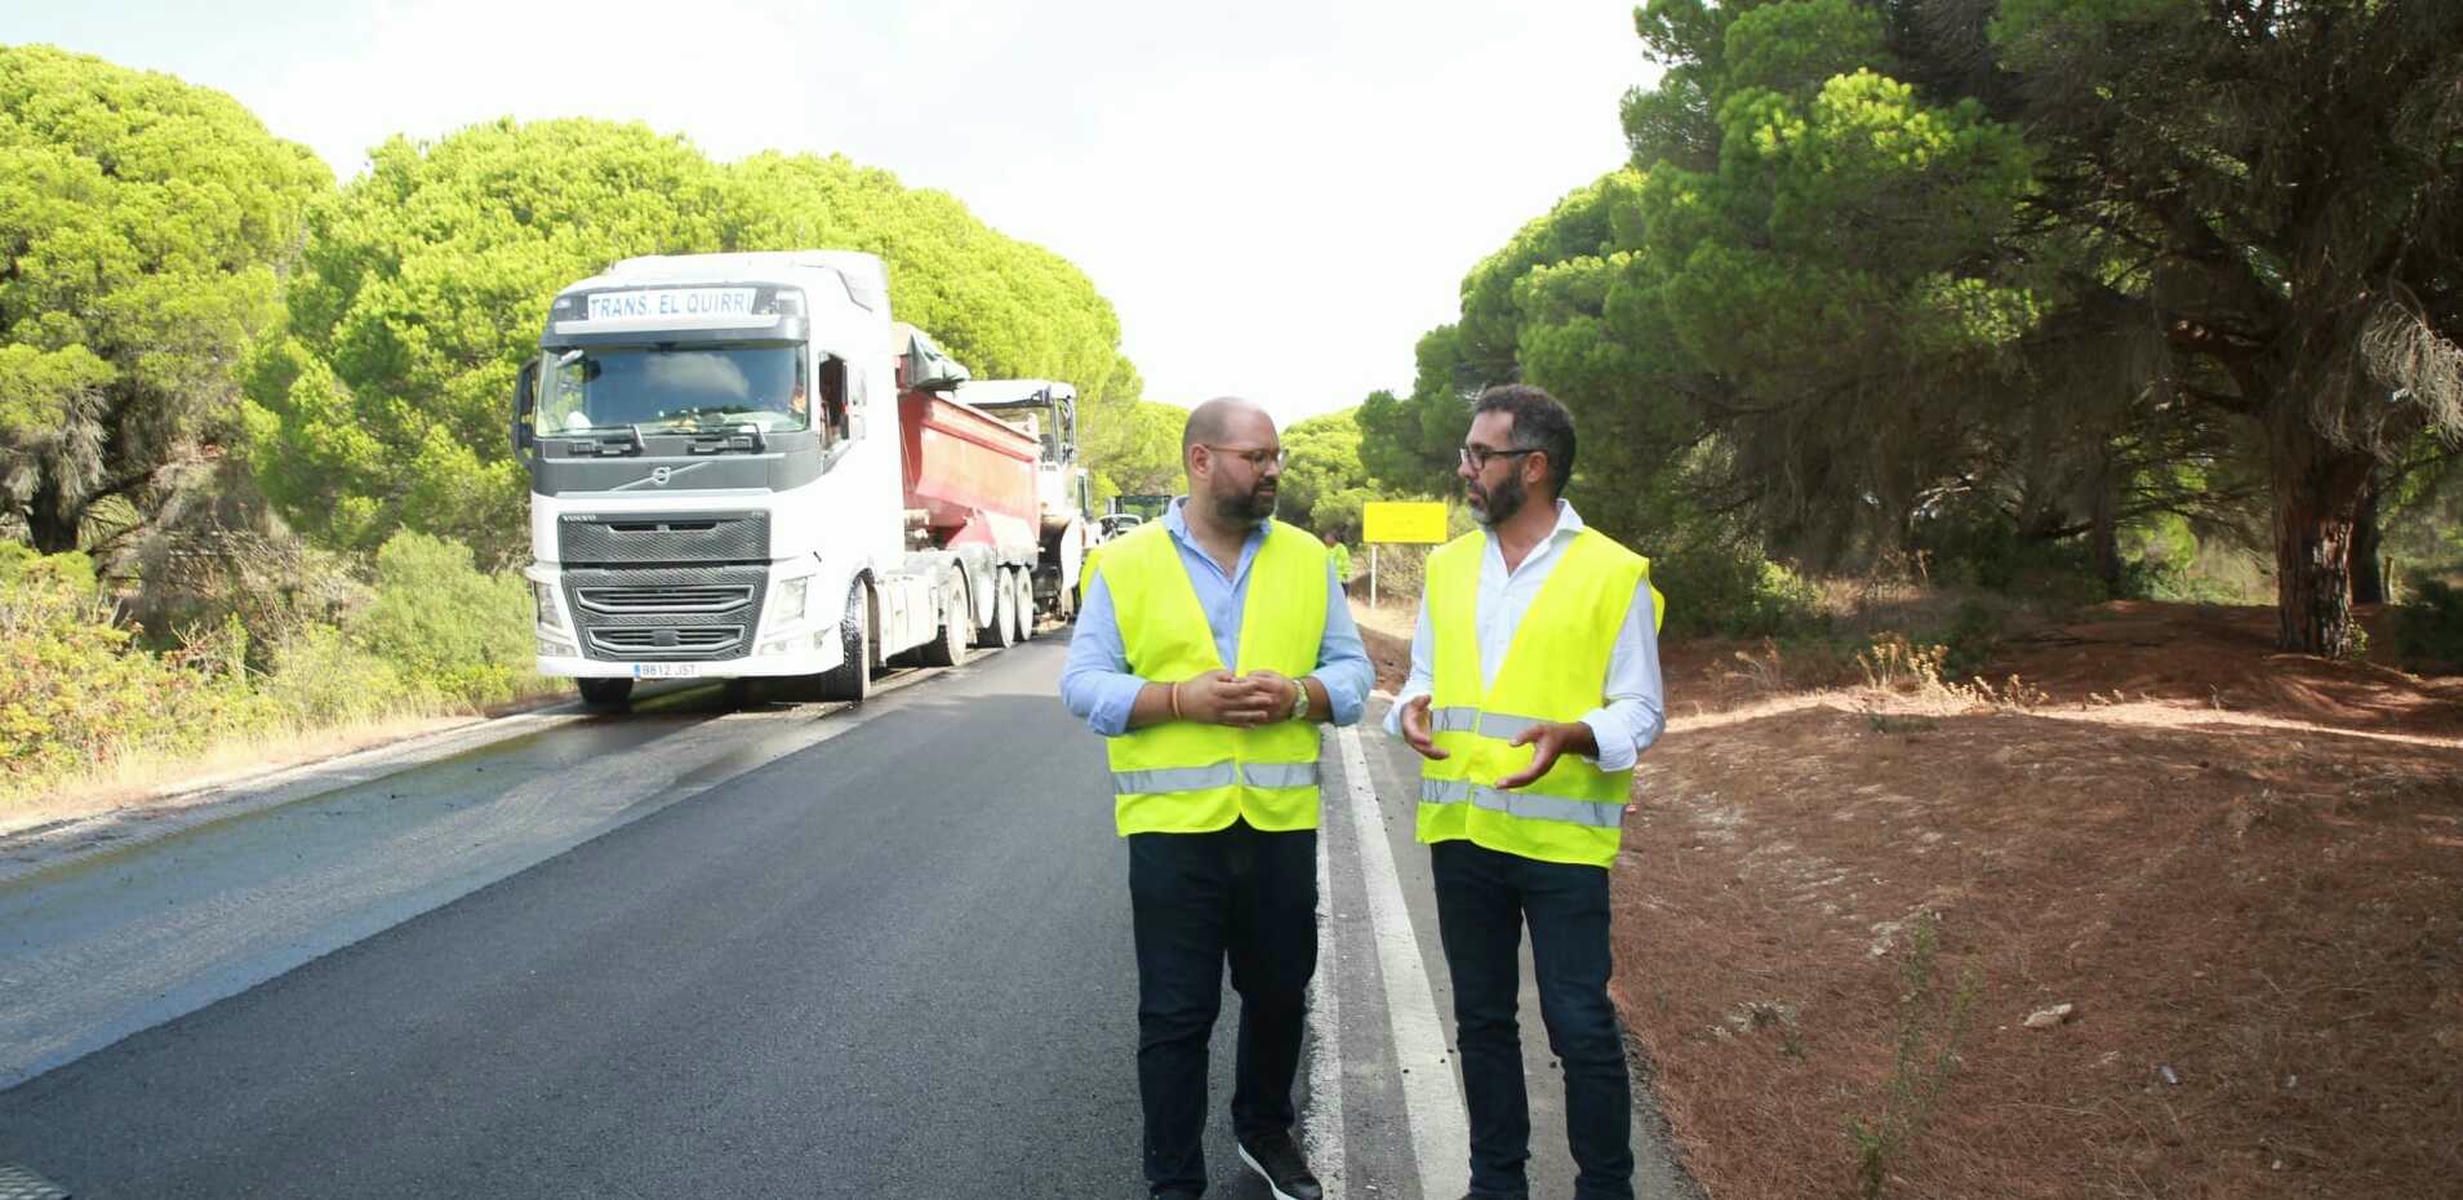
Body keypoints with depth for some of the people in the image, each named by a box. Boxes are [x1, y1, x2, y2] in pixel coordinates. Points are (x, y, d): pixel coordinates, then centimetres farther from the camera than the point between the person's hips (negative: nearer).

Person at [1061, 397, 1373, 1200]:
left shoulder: (1306, 559, 6)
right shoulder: (1127, 562, -2)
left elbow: (1353, 671, 6)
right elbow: (1083, 684, -3)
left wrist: (1296, 696, -15)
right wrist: (1181, 698, -18)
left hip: (1280, 820, 3)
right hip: (1172, 824, -3)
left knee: (1279, 995, 17)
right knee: (1175, 1013, 4)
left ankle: (1265, 1130, 41)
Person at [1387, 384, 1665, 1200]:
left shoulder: (1614, 573, -7)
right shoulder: (1447, 567, 8)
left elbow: (1640, 710, -7)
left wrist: (1573, 735, -27)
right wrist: (1411, 710, -10)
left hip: (1561, 835, -5)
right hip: (1462, 831, 5)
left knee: (1582, 1028, 2)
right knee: (1482, 1019, 15)